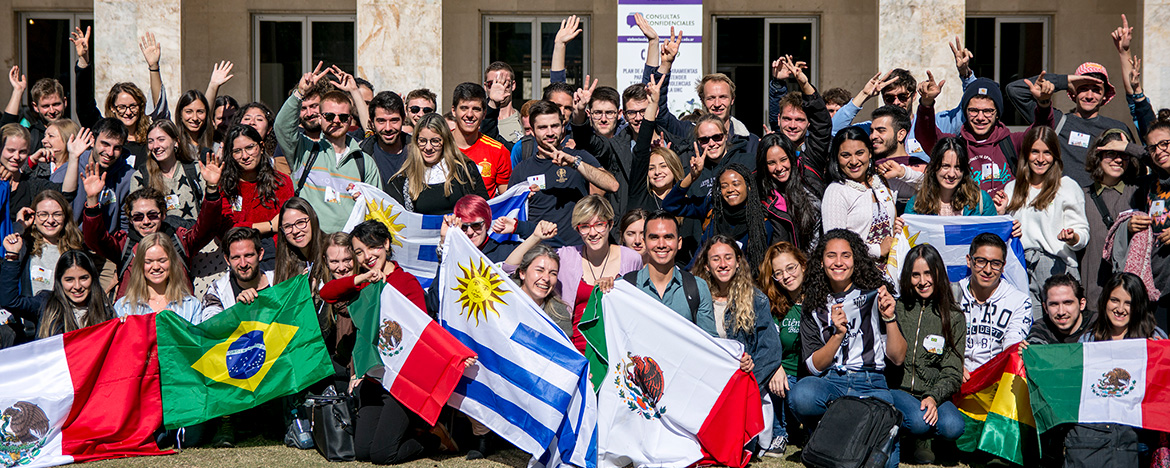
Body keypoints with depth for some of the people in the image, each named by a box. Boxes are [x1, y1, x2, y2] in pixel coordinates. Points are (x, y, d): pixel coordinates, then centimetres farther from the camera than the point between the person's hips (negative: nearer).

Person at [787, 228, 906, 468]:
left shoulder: (875, 295, 7)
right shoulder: (814, 306, 10)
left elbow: (897, 358, 4)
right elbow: (813, 366, 1)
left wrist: (889, 318, -11)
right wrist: (838, 334, -13)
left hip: (871, 383, -3)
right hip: (829, 382, 3)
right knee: (800, 396, -35)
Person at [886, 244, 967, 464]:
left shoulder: (954, 318, 7)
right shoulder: (895, 309, 6)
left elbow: (952, 373, 1)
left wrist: (934, 397, -18)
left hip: (936, 394, 2)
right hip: (896, 389, -1)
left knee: (952, 427, -30)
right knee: (918, 421, -34)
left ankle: (922, 439, 3)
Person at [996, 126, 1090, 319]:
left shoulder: (1069, 187, 4)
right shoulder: (1012, 189, 18)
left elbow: (1083, 233, 1)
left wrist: (1072, 238, -20)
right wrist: (1000, 214, 7)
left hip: (1056, 266, -3)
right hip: (1020, 268, 3)